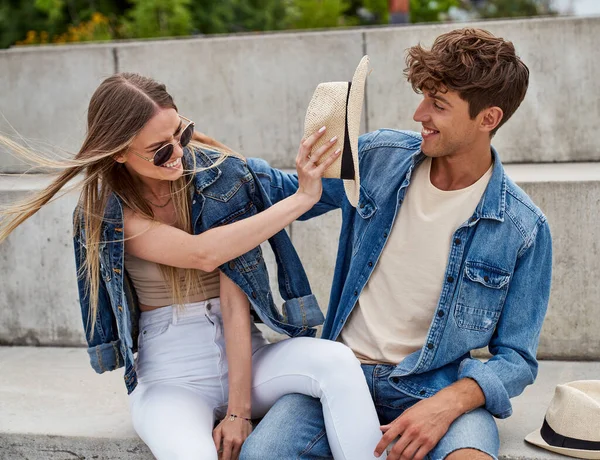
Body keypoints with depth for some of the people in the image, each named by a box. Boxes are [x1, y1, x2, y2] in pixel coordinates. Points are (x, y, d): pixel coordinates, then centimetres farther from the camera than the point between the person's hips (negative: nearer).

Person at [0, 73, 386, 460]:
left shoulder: (220, 174, -5)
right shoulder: (107, 210, -7)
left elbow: (234, 299, -11)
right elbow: (202, 254, -24)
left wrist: (238, 410, -17)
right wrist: (303, 198, -25)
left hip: (243, 354, 2)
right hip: (172, 376, -2)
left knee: (337, 360, -29)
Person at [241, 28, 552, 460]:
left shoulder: (524, 229, -8)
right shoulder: (379, 157, 0)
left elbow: (516, 358, -3)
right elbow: (290, 193, 18)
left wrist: (447, 404, -22)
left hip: (438, 385, -2)